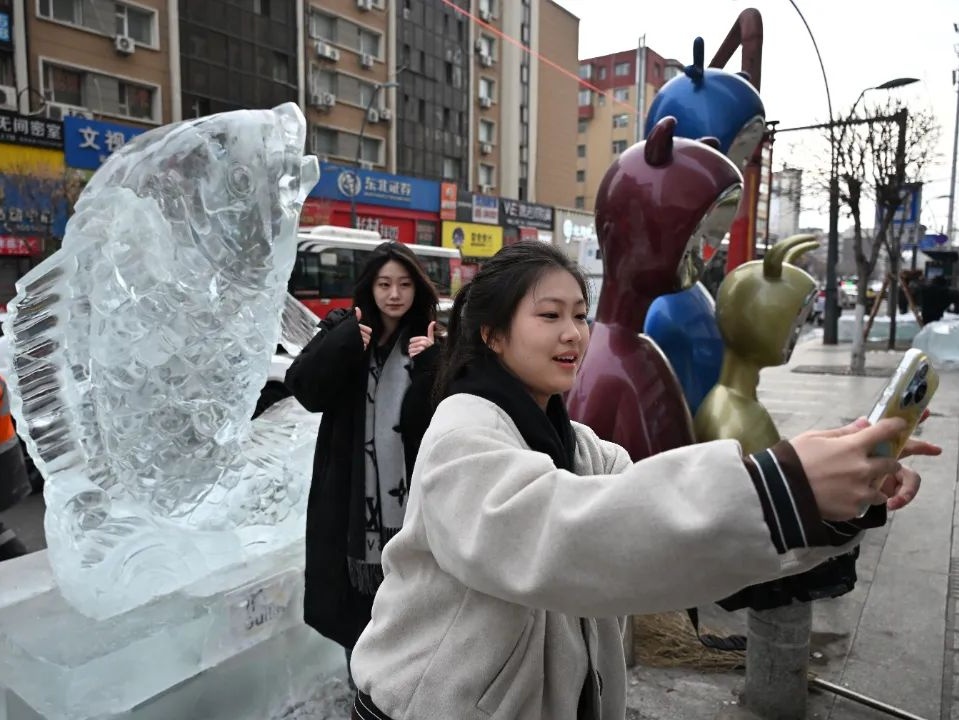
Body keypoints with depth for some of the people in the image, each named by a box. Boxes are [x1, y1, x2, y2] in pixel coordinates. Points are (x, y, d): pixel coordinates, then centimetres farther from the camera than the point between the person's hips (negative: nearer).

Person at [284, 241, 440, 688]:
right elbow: (304, 390, -10)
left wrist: (430, 363, -24)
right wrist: (345, 343, -22)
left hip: (408, 492, -1)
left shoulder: (431, 339, 1)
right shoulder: (343, 330, 3)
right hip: (351, 491, 1)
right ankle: (361, 681, 34)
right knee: (356, 593, 12)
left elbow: (438, 414, -9)